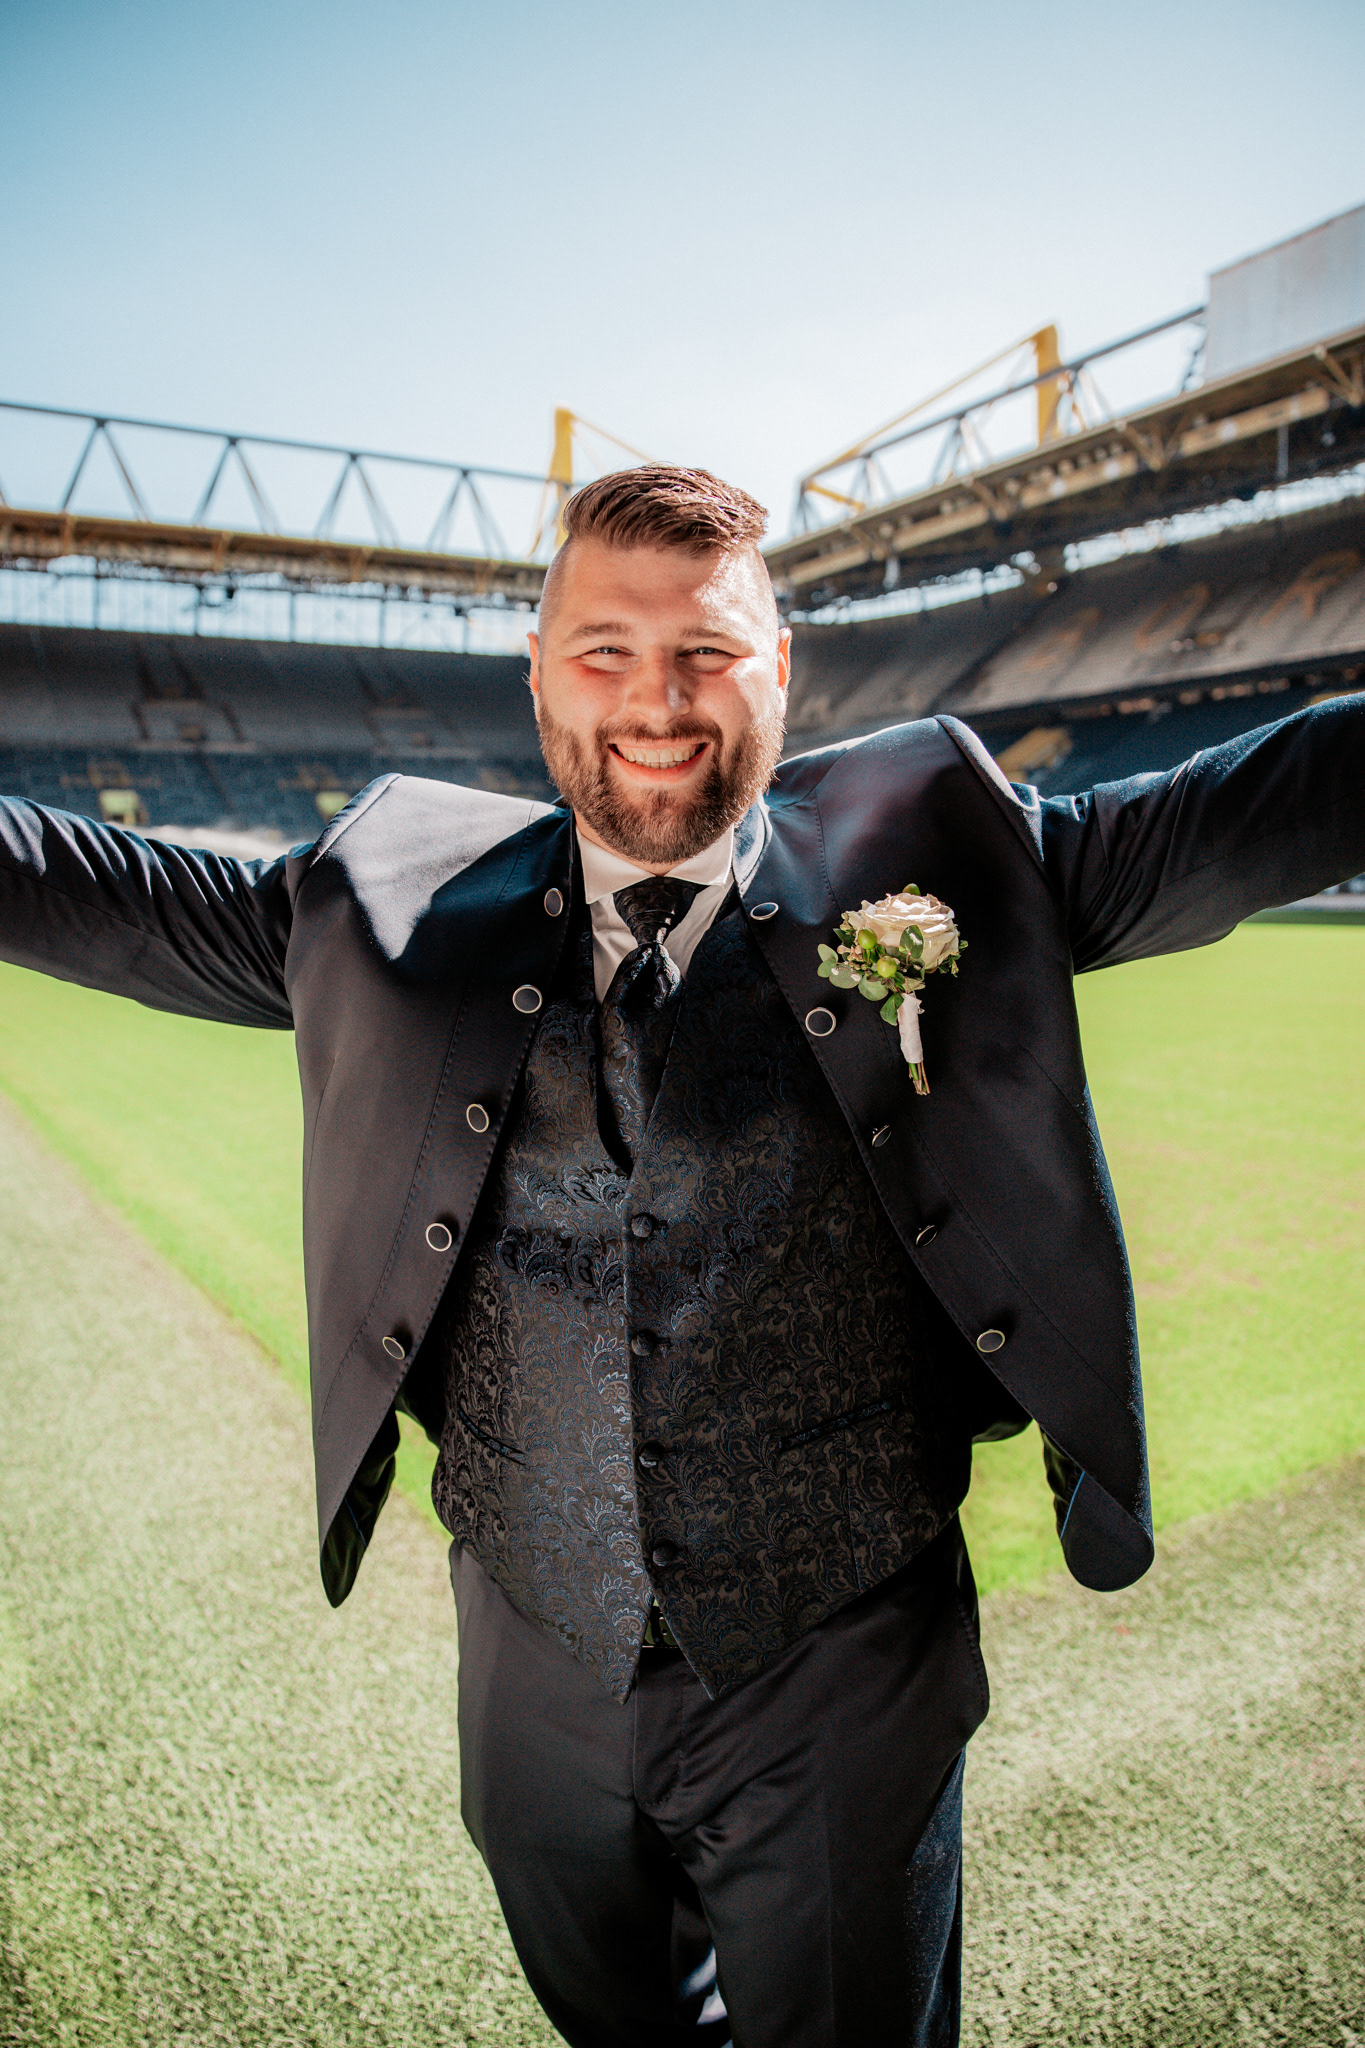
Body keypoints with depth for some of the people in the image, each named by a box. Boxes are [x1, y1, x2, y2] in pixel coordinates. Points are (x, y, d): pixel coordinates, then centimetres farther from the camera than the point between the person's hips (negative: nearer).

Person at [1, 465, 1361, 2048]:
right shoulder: (410, 897, -4)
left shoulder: (922, 852, -8)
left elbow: (1222, 821, -6)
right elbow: (136, 903, 4)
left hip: (839, 1679, -2)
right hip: (536, 1672, 3)